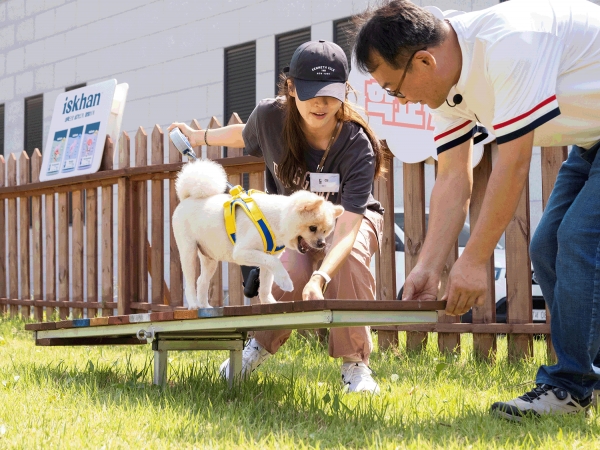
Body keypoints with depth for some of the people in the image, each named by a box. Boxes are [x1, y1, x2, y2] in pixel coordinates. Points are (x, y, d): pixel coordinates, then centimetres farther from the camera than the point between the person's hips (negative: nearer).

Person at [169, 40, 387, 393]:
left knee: (350, 257, -36)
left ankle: (355, 364, -18)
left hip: (352, 217, -2)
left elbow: (346, 227, -43)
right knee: (292, 270, -30)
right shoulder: (271, 117, -26)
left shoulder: (357, 146, -35)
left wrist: (320, 279, -59)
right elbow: (244, 135, 3)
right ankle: (261, 345, 1)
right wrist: (200, 137, 19)